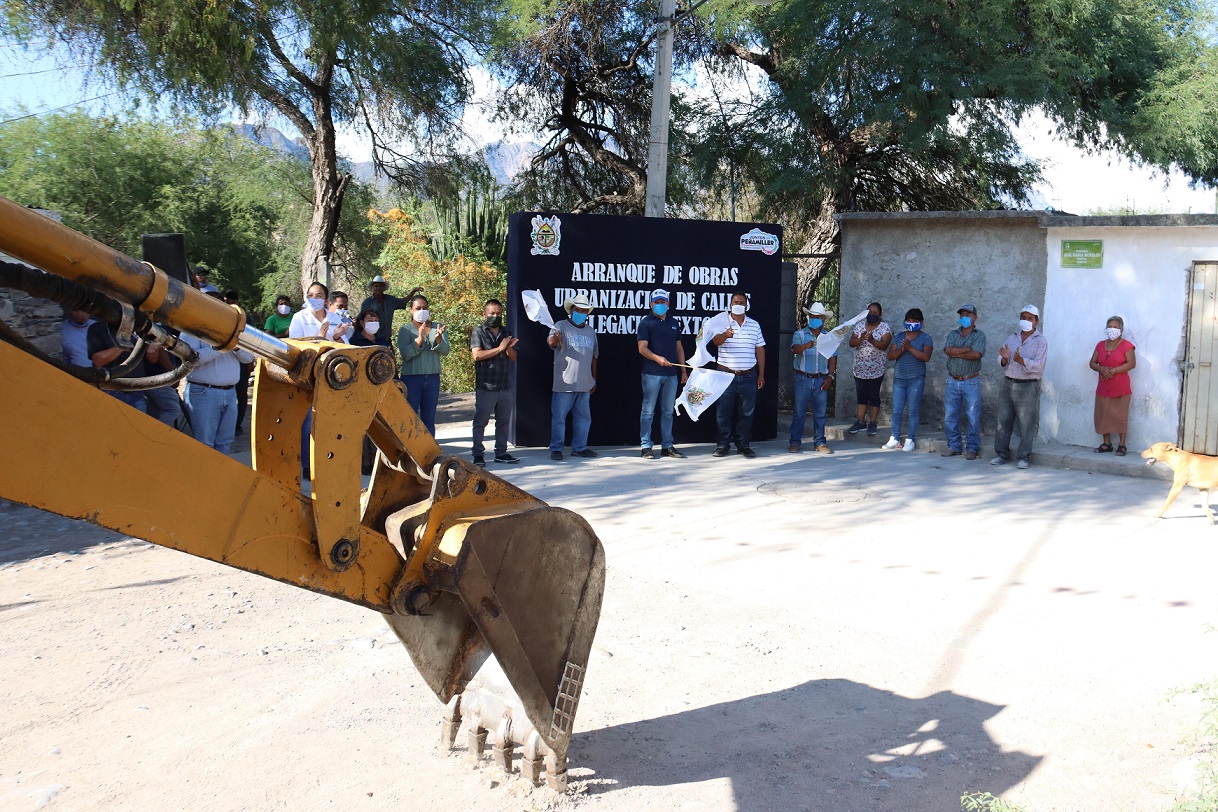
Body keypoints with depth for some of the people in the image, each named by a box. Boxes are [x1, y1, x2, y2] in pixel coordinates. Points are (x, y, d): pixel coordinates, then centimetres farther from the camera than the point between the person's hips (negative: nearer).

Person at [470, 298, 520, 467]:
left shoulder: (506, 333, 16)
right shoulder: (478, 332, 0)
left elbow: (513, 358, 13)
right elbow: (477, 355, -14)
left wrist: (509, 347, -8)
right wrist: (500, 348, -13)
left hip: (505, 386, 5)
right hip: (485, 387, -5)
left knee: (504, 421, 10)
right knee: (480, 422, -1)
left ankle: (501, 452, 18)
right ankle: (478, 454, 4)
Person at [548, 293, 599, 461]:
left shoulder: (591, 332, 17)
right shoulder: (561, 326, -1)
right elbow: (551, 342, -20)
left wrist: (594, 379, 20)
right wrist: (555, 339, -45)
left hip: (585, 384, 6)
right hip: (564, 383, -6)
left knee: (583, 417, 11)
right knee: (559, 417, -2)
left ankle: (579, 447, 21)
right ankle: (556, 449, 5)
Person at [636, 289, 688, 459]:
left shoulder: (674, 323, 16)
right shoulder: (646, 322, -1)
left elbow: (679, 348, 20)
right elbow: (642, 348, -8)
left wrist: (683, 370, 13)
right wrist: (657, 358, -24)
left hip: (671, 374, 5)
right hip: (652, 374, -5)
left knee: (668, 411, 9)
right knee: (648, 410, -1)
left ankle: (667, 446, 15)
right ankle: (646, 446, 4)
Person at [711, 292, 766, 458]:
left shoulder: (754, 325, 12)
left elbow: (760, 350, 13)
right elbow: (715, 341, -14)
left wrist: (761, 375, 9)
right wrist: (725, 335, -38)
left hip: (748, 376, 2)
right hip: (726, 374, -2)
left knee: (746, 412, 4)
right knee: (723, 411, 0)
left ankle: (744, 444, 14)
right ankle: (723, 444, 9)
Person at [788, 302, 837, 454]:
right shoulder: (800, 334, 2)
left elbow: (832, 358, 10)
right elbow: (795, 349, -17)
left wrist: (830, 376, -2)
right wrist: (805, 346, -39)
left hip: (821, 380, 2)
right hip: (803, 378, -2)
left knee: (820, 413, 5)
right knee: (799, 412, 0)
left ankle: (820, 442, 13)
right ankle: (795, 442, 8)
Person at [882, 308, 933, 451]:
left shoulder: (925, 338, 1)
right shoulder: (899, 336, 12)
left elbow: (926, 357, -14)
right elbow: (890, 356, 4)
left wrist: (910, 348, -19)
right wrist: (901, 350, -14)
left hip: (916, 379, -4)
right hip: (899, 378, 4)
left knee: (913, 410, -1)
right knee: (896, 410, 3)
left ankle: (910, 440, 6)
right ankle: (895, 439, 12)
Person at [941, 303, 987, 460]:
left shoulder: (979, 335, 1)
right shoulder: (953, 334, 11)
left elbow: (976, 354, -16)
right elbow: (948, 350, -8)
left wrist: (956, 353, -9)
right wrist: (967, 349, -12)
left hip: (971, 382, -4)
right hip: (953, 381, 4)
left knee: (972, 417, -2)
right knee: (950, 416, 6)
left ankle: (972, 448, 7)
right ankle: (954, 446, 15)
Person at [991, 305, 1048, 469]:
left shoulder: (1041, 341, -2)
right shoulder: (1012, 338, 13)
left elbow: (1038, 365, -15)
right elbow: (1002, 363, 9)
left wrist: (1021, 360, -29)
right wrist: (1004, 358, -14)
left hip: (1027, 387, -5)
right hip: (1008, 383, 5)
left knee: (1026, 424, -3)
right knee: (1003, 420, 7)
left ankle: (1025, 457, 4)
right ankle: (1002, 454, 15)